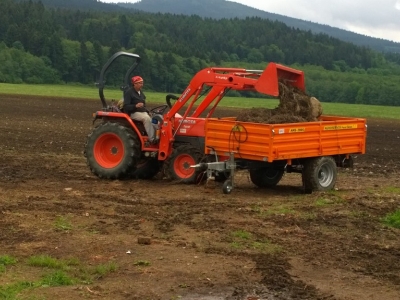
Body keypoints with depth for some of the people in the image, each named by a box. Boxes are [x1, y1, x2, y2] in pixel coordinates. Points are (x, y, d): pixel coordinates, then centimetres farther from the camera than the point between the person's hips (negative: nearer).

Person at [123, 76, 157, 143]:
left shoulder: (141, 92, 20)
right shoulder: (128, 92, -5)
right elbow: (126, 107, -14)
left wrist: (146, 112, 12)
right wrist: (135, 106, -31)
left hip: (143, 112, 8)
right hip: (133, 113, -8)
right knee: (147, 118, -35)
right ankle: (152, 139, -37)